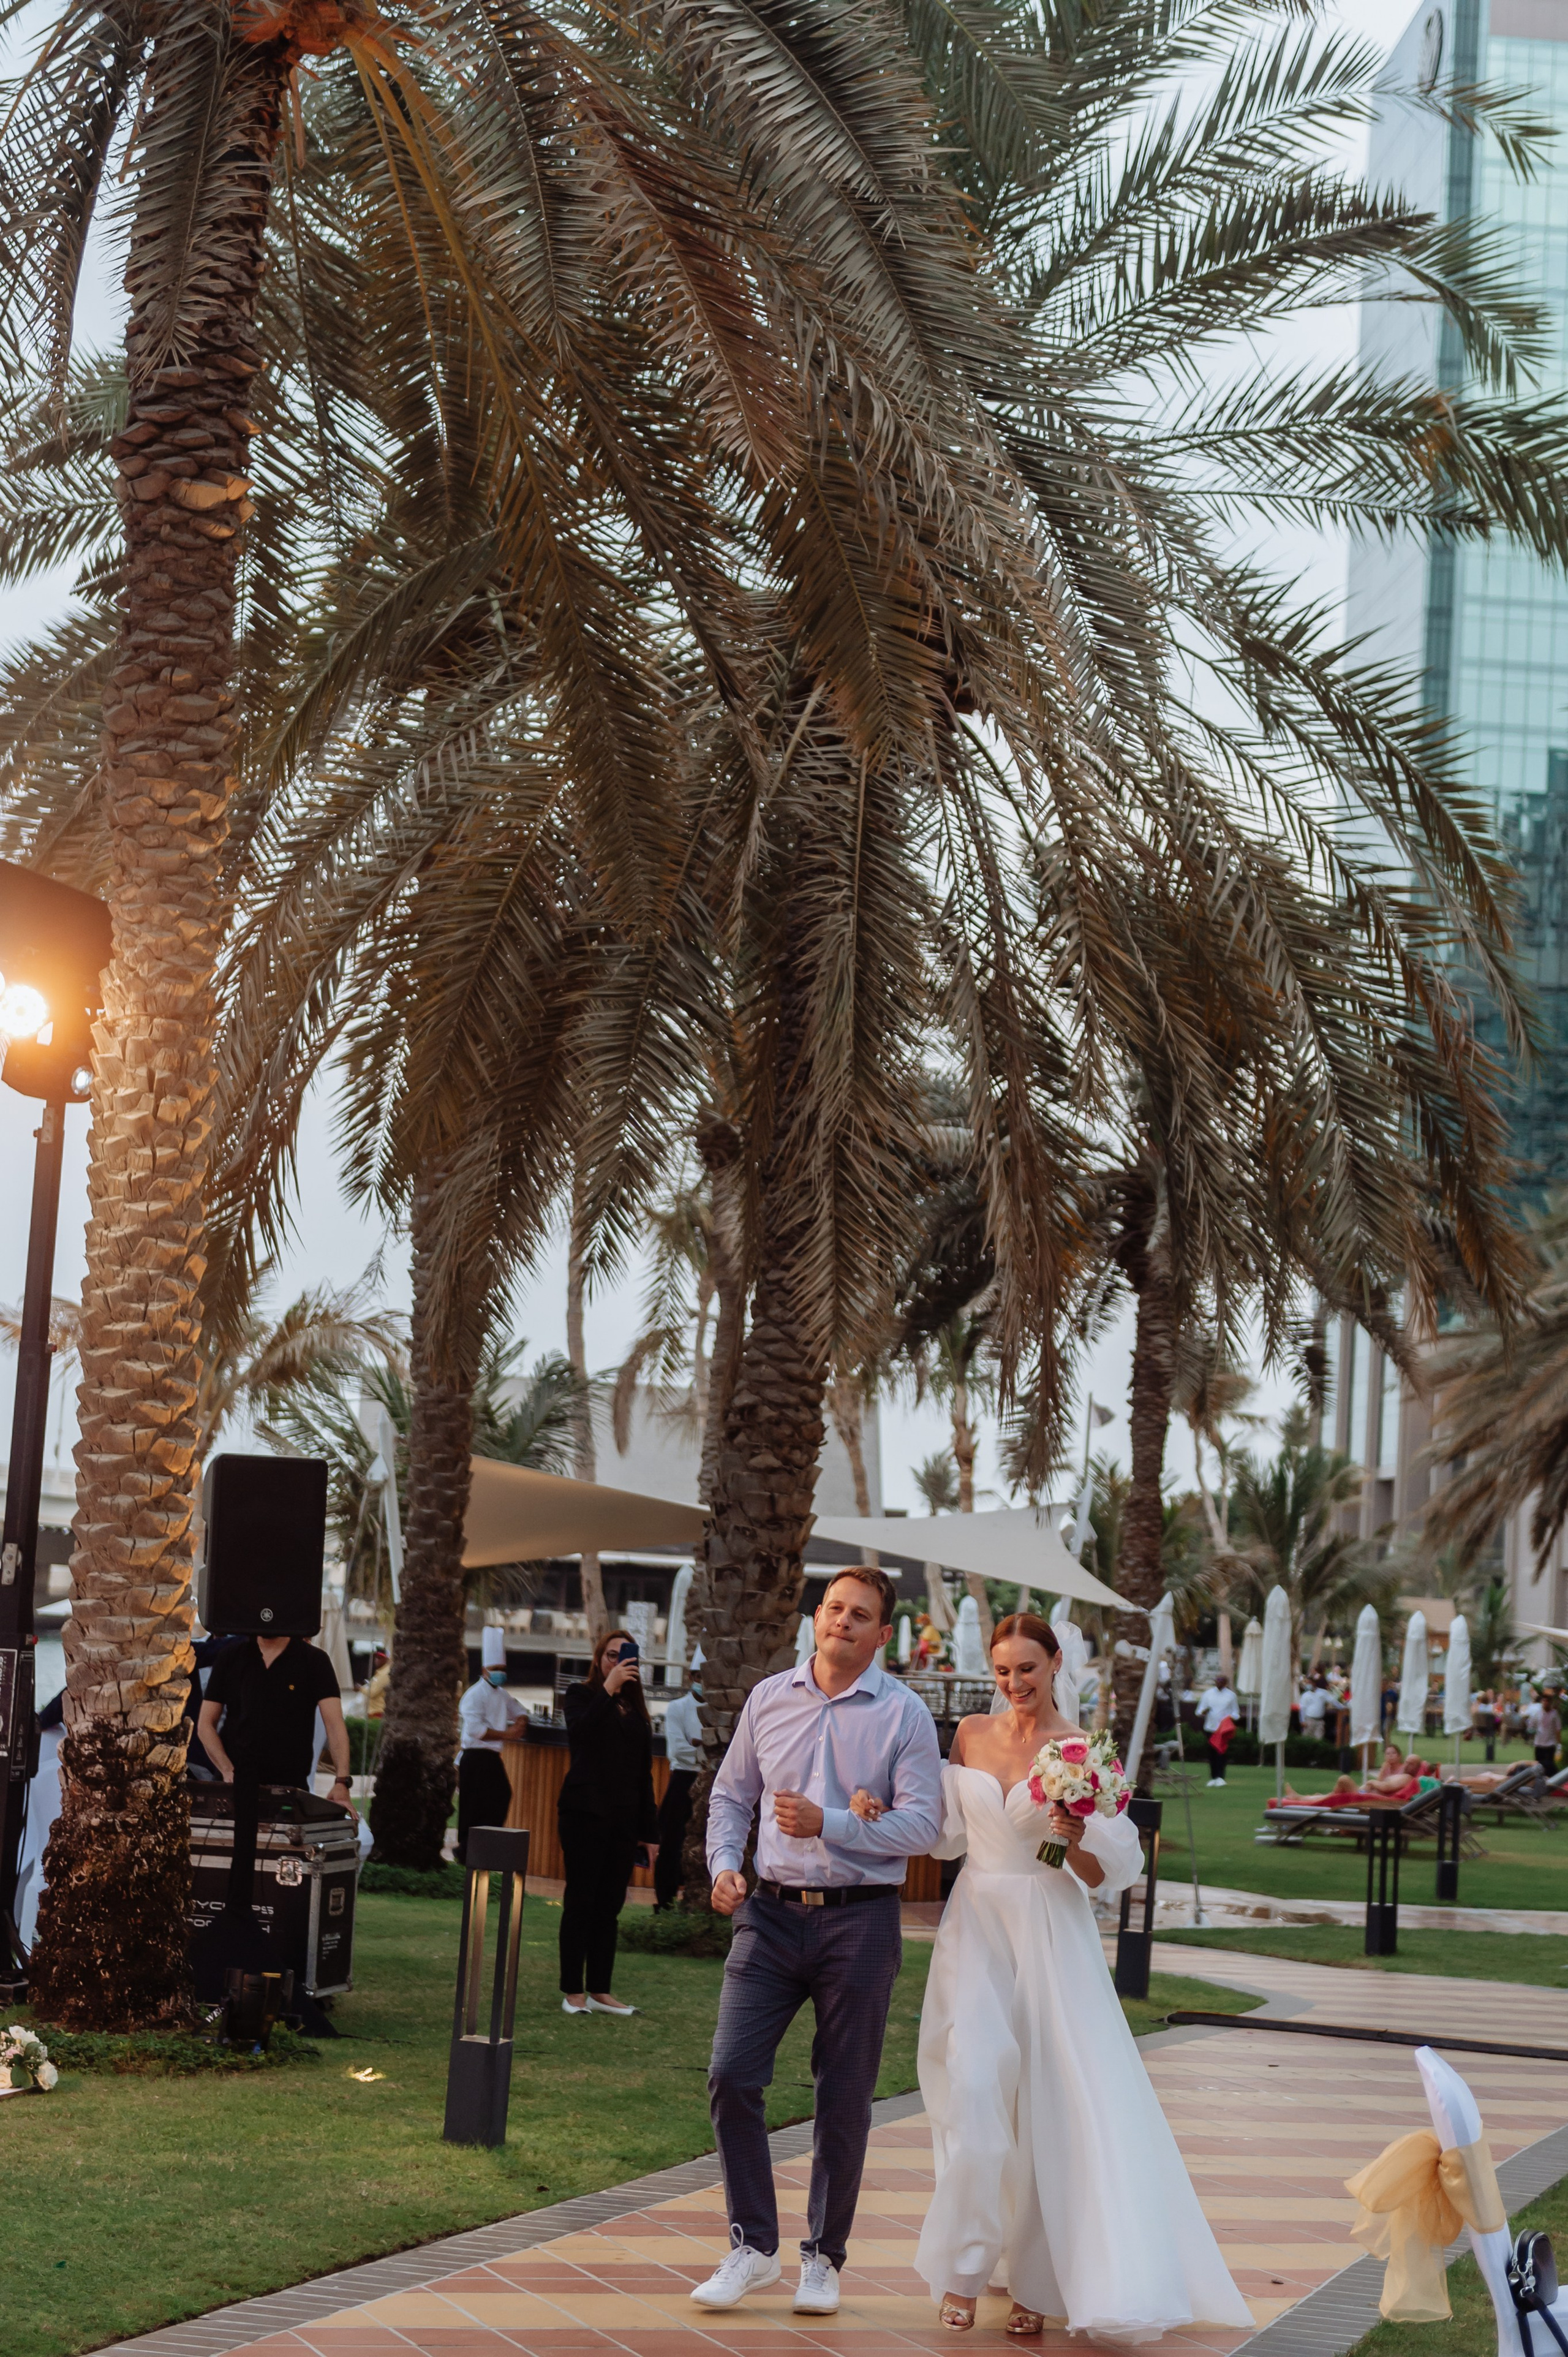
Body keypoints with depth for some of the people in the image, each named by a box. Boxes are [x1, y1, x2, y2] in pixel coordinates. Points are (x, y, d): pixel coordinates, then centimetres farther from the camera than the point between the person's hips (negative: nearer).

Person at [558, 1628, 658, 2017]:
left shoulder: (635, 1710, 14)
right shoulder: (581, 1696, 2)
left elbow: (644, 1773, 15)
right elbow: (579, 1730, -21)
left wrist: (647, 1831, 12)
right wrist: (609, 1689, -24)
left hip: (623, 1821, 4)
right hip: (586, 1814, -4)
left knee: (609, 1908, 6)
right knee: (581, 1902, -2)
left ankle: (600, 1991, 12)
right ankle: (573, 1992, 3)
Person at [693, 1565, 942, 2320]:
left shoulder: (904, 1713, -2)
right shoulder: (769, 1698, 8)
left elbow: (923, 1824, -9)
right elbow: (731, 1795, 16)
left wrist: (830, 1825, -19)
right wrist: (724, 1866, -1)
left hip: (860, 1920, -2)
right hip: (771, 1914, 2)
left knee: (844, 2099, 5)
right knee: (732, 2076, -7)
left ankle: (823, 2257, 19)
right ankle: (752, 2245, 8)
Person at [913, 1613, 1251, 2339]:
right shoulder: (971, 1734, 6)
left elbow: (1110, 1872, -4)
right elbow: (948, 1835, 13)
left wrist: (1077, 1840, -24)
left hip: (1051, 1937, -2)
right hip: (976, 1929, 2)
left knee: (1055, 2103, -2)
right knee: (975, 2085, -9)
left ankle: (1035, 2280, 8)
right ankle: (965, 2269, 1)